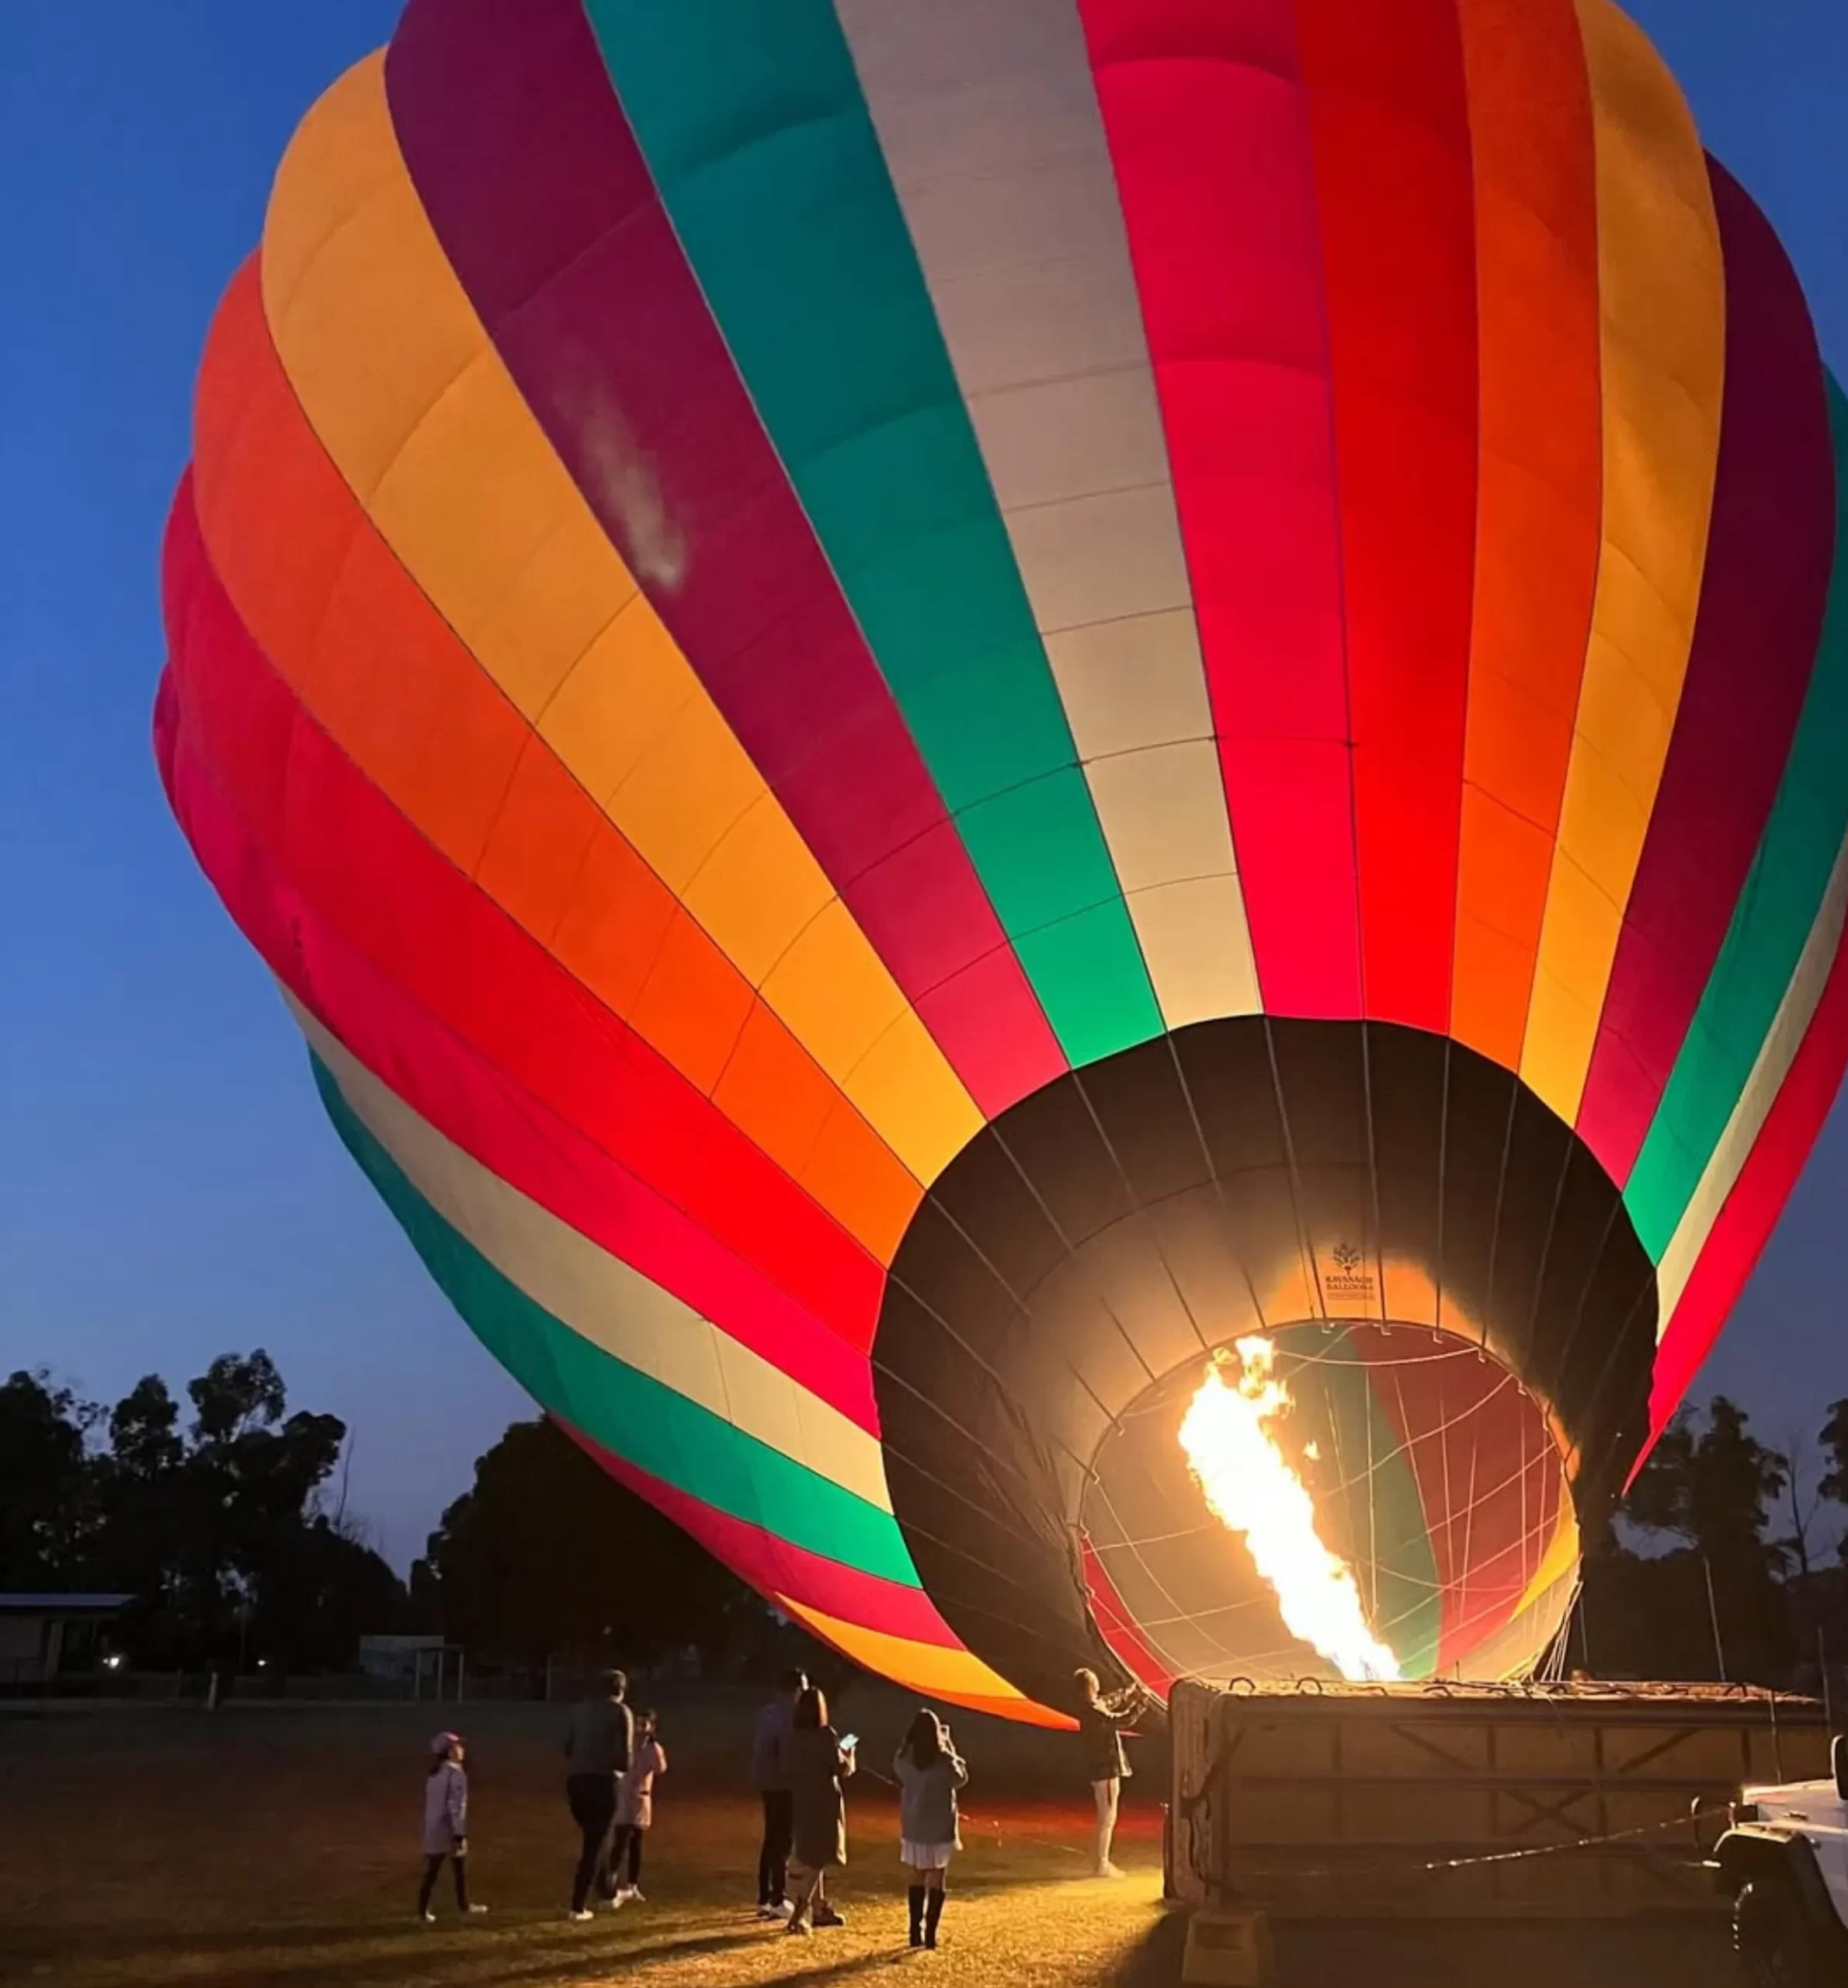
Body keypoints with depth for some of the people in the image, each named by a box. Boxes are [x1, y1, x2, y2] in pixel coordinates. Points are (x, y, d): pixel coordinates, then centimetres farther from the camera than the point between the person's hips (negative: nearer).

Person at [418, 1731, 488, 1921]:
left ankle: (423, 1910, 6)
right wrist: (461, 1834, -18)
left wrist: (429, 1827, 19)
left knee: (431, 1872, 8)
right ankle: (464, 1907, 21)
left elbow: (429, 1803, 13)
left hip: (433, 1830, 6)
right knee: (460, 1870, 11)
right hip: (450, 1831, -6)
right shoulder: (456, 1774, -15)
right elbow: (457, 1806, -19)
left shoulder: (433, 1774, 9)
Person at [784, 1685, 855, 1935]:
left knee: (809, 1855, 19)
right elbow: (842, 1769, -16)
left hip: (801, 1800, 6)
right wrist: (849, 1754, 6)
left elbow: (792, 1766, 9)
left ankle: (820, 1909, 29)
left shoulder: (793, 1736, -1)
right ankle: (799, 1914, -10)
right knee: (819, 1858, 0)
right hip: (823, 1801, -6)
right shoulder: (826, 1735, -18)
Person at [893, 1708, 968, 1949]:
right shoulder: (944, 1758, -16)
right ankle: (930, 1934, 4)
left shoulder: (903, 1757, -7)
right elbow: (961, 1779, 2)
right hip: (939, 1827, -3)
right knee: (937, 1881, 7)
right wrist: (950, 1749, 2)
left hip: (913, 1826, 3)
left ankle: (916, 1932, 16)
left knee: (917, 1879, 16)